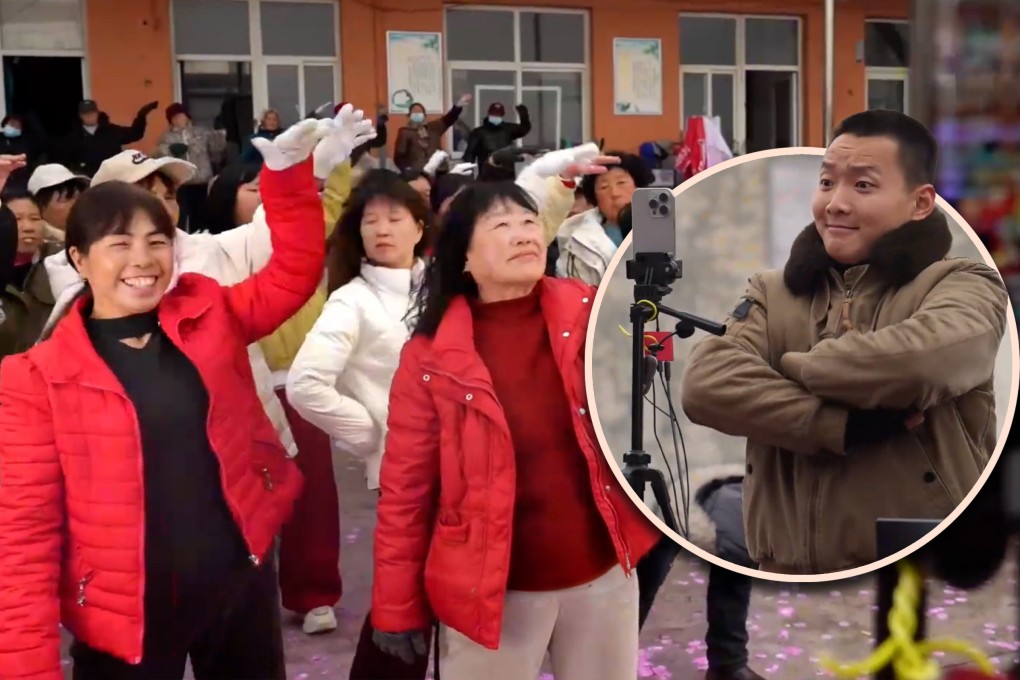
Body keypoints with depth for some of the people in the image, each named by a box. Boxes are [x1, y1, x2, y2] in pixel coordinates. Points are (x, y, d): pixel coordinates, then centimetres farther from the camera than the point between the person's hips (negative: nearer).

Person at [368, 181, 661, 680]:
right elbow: (406, 485, -5)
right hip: (490, 588, -2)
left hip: (602, 573, 3)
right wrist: (397, 605, -4)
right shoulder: (430, 357, -9)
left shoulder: (591, 316, -3)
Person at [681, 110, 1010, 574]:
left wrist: (788, 367, -9)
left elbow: (925, 359, -24)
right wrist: (846, 425, -19)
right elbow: (705, 385, -10)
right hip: (787, 568, 3)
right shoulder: (773, 293, 8)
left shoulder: (963, 285, 0)